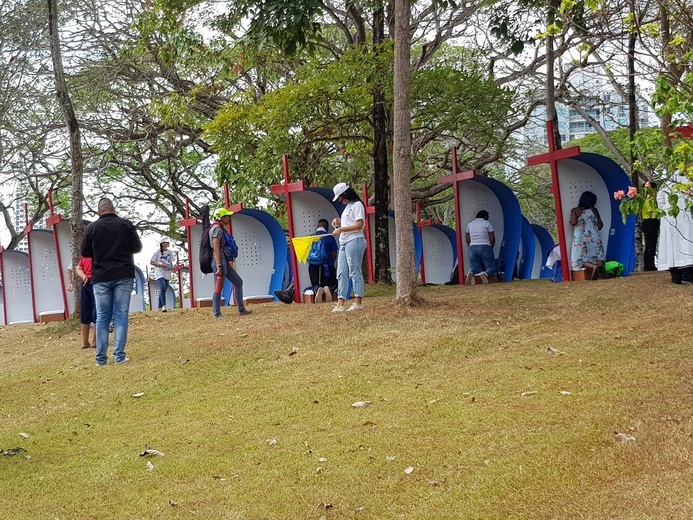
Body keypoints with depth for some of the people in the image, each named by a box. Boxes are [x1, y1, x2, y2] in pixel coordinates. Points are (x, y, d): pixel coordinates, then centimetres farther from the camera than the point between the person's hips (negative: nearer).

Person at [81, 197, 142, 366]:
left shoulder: (92, 227, -2)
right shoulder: (126, 224, -1)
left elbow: (85, 252, 4)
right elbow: (137, 247, 5)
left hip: (101, 277, 0)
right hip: (124, 275, 0)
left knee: (102, 317, 5)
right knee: (121, 315, 1)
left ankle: (101, 358, 3)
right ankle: (119, 356, -5)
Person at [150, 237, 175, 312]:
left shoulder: (170, 252, 11)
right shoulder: (158, 252, -5)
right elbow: (151, 262, -3)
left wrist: (171, 267, -1)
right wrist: (160, 265, -17)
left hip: (167, 274, 6)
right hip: (159, 273, -6)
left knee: (163, 290, 9)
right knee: (162, 287, -24)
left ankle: (160, 307, 17)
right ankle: (164, 306, -32)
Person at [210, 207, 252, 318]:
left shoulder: (221, 230, 18)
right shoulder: (218, 229, -12)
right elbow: (216, 249, -19)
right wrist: (219, 267, -24)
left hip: (225, 262, 11)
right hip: (219, 261, -11)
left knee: (238, 282, 13)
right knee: (218, 288, -5)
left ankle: (241, 310, 16)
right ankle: (217, 314, 1)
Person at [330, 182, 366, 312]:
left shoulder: (357, 205, -7)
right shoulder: (347, 207, 22)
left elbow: (359, 225, -16)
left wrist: (340, 229, -16)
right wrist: (339, 221, 13)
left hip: (354, 241, -10)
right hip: (344, 243, 10)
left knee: (355, 272, -8)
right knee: (341, 274, 2)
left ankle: (358, 302, -5)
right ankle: (340, 304, 0)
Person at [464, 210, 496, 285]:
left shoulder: (469, 224, 11)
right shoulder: (487, 223, -1)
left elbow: (467, 240, 10)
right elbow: (492, 239, -3)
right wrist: (490, 248, 13)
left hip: (472, 248, 4)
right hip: (485, 248, -4)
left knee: (474, 268, 12)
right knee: (491, 268, 2)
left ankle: (471, 273, -26)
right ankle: (485, 274, -35)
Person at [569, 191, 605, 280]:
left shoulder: (575, 211, 1)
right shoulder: (594, 210, 7)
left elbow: (573, 222, -14)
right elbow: (600, 226, 7)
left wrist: (572, 214, 7)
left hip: (581, 241, -2)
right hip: (595, 239, 2)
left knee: (579, 261, -1)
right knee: (599, 259, 10)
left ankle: (593, 266, -30)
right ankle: (599, 265, -27)